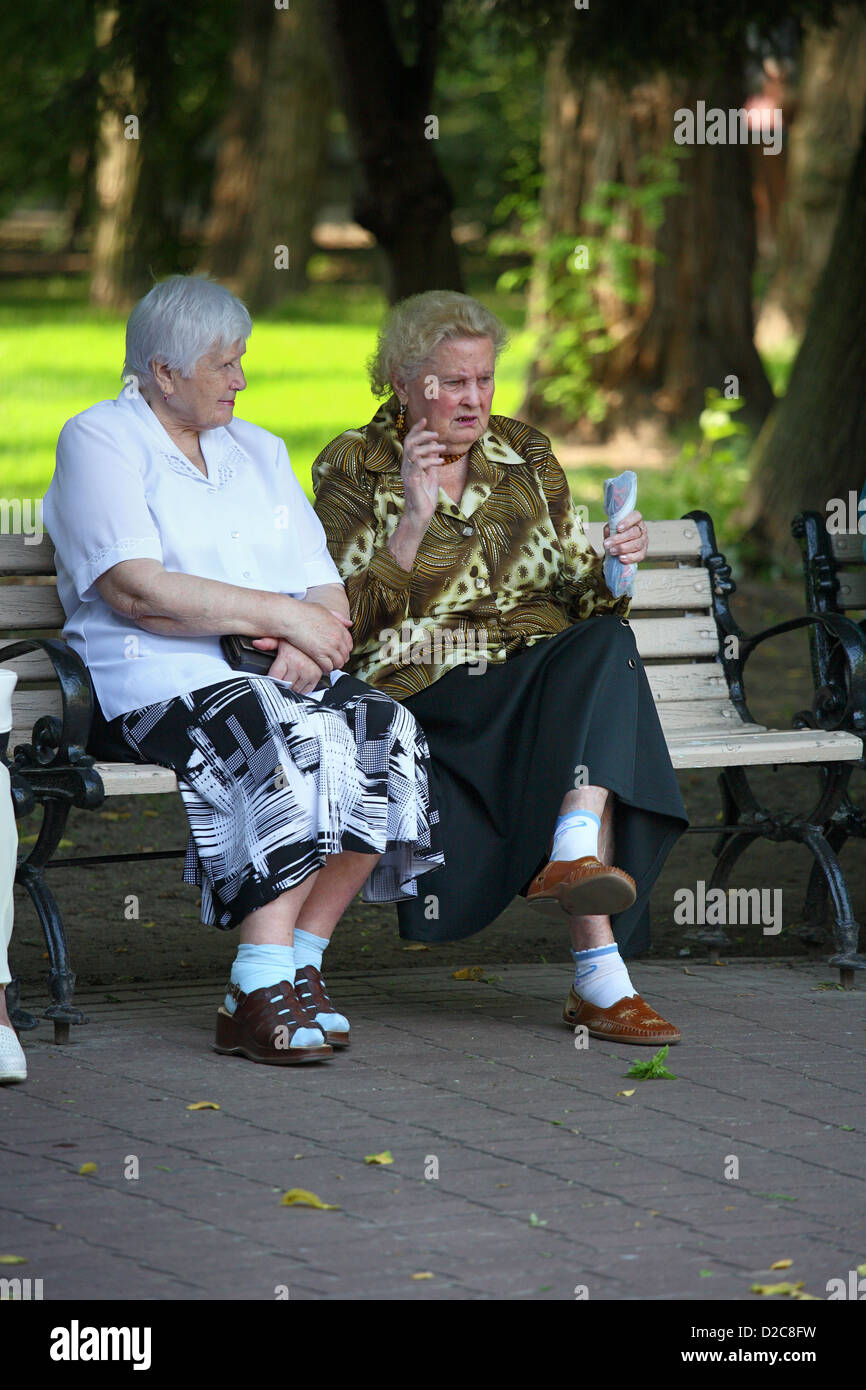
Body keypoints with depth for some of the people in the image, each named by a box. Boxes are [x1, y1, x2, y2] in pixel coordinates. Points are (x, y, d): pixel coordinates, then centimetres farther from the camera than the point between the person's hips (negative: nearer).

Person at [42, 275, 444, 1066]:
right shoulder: (100, 441, 2)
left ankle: (298, 964, -22)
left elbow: (326, 589, 17)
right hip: (155, 677, -7)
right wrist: (281, 614, -14)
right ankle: (263, 992, -38)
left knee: (388, 736, -23)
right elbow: (137, 592, -13)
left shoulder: (258, 450, 24)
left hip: (277, 674, 7)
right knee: (294, 744, -35)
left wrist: (310, 643, -8)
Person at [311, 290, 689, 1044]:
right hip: (427, 691, -4)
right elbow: (353, 622, -3)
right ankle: (599, 973, -44)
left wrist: (610, 563, -5)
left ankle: (573, 853, -51)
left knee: (607, 642, -32)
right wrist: (415, 518, -13)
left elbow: (579, 599, 18)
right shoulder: (354, 468, 7)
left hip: (547, 670, 4)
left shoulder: (526, 456, 18)